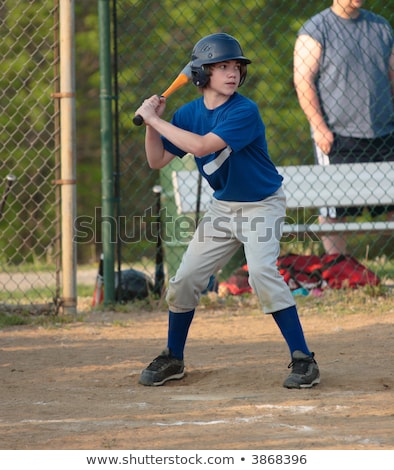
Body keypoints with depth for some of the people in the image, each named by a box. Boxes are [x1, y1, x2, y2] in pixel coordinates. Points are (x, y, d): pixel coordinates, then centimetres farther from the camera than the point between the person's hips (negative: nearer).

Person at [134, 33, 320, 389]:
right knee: (185, 280, 5)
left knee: (262, 272, -26)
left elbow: (202, 146, -35)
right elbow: (158, 161, 1)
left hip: (262, 206, -6)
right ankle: (173, 360, 24)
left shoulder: (245, 112, -23)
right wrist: (152, 123, -13)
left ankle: (303, 360, -20)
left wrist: (154, 119, -28)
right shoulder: (188, 114, -3)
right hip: (223, 207, 6)